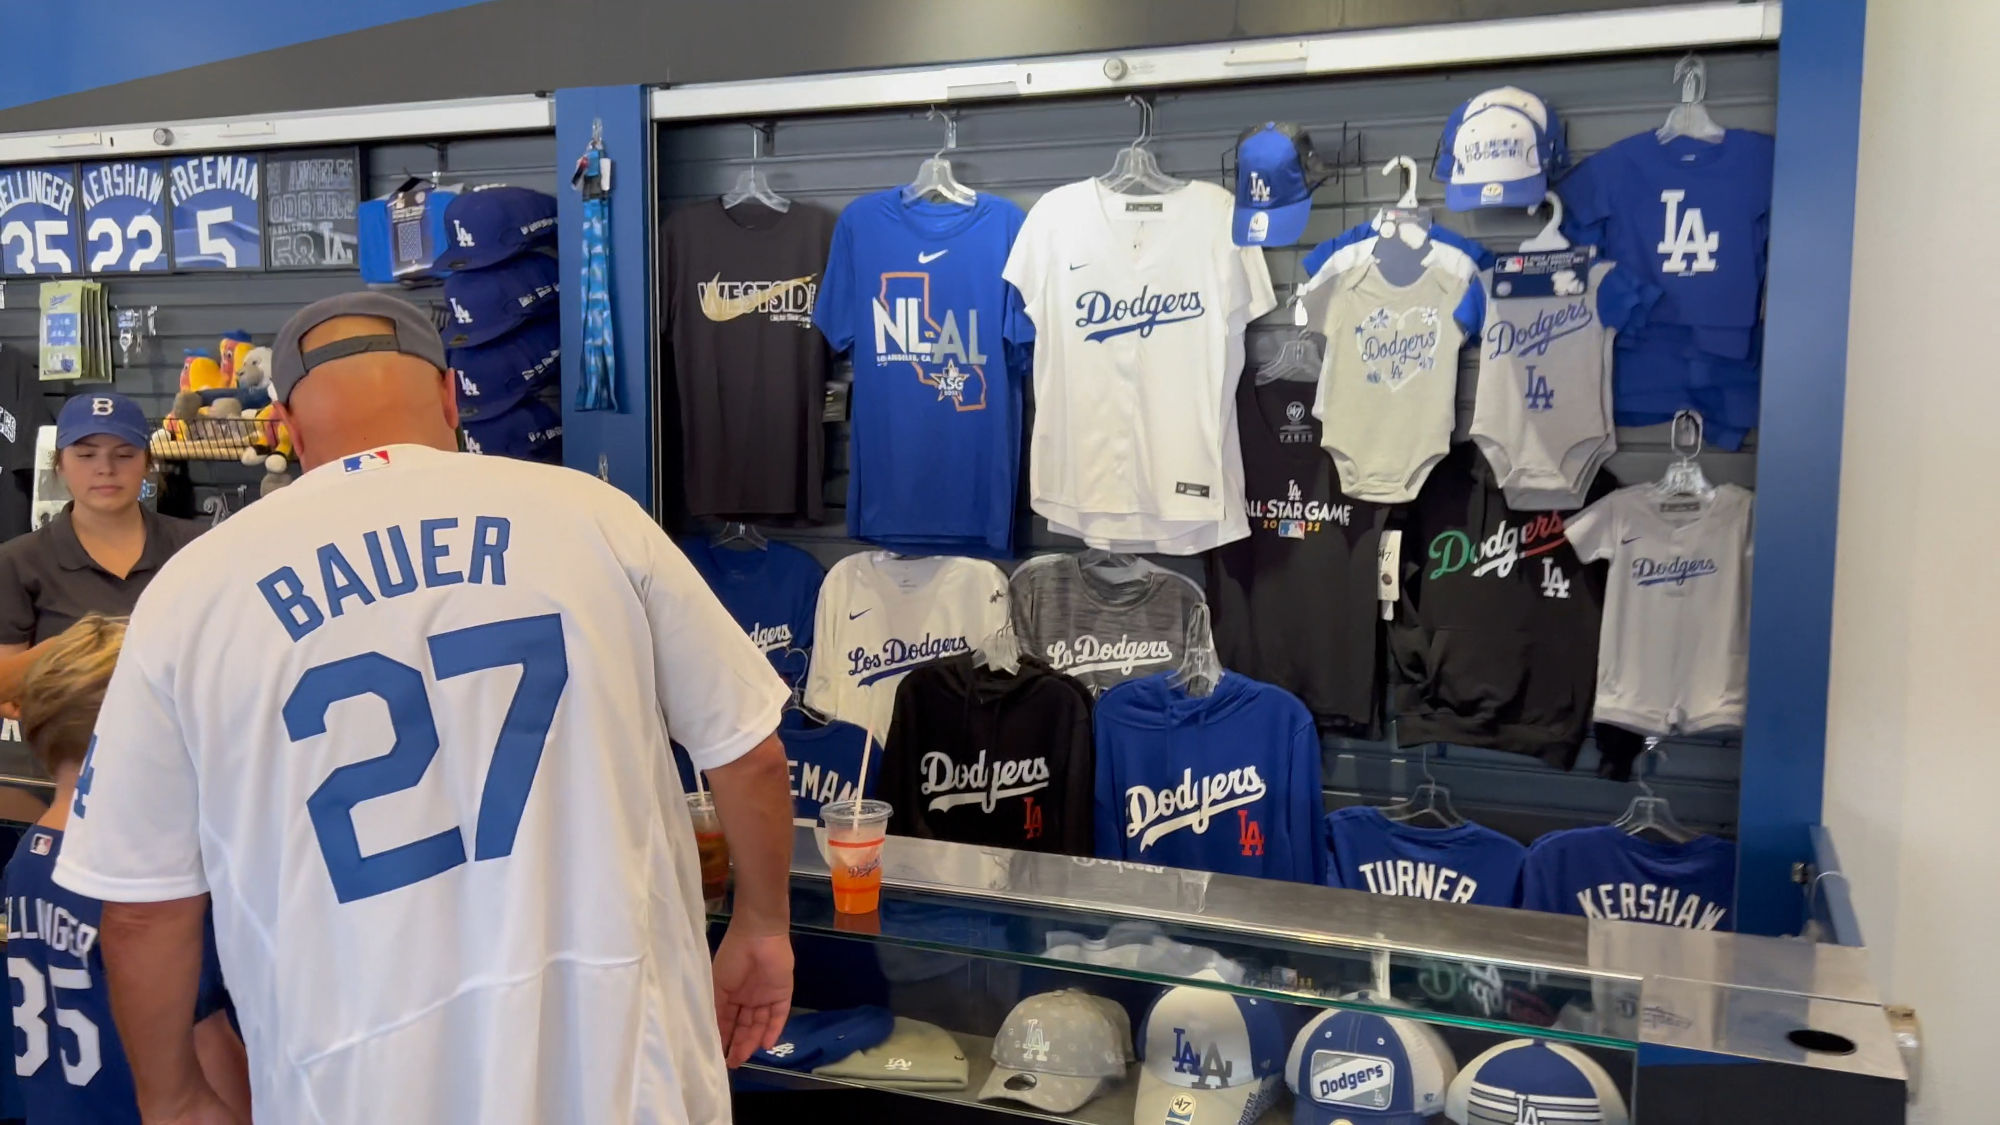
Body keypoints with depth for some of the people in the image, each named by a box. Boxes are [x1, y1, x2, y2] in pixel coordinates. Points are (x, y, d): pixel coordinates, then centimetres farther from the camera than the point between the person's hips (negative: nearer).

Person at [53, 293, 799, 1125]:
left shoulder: (190, 591, -2)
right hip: (628, 1055, 0)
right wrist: (763, 926, 16)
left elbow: (144, 905, 3)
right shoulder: (590, 514, -5)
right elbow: (747, 753, 1)